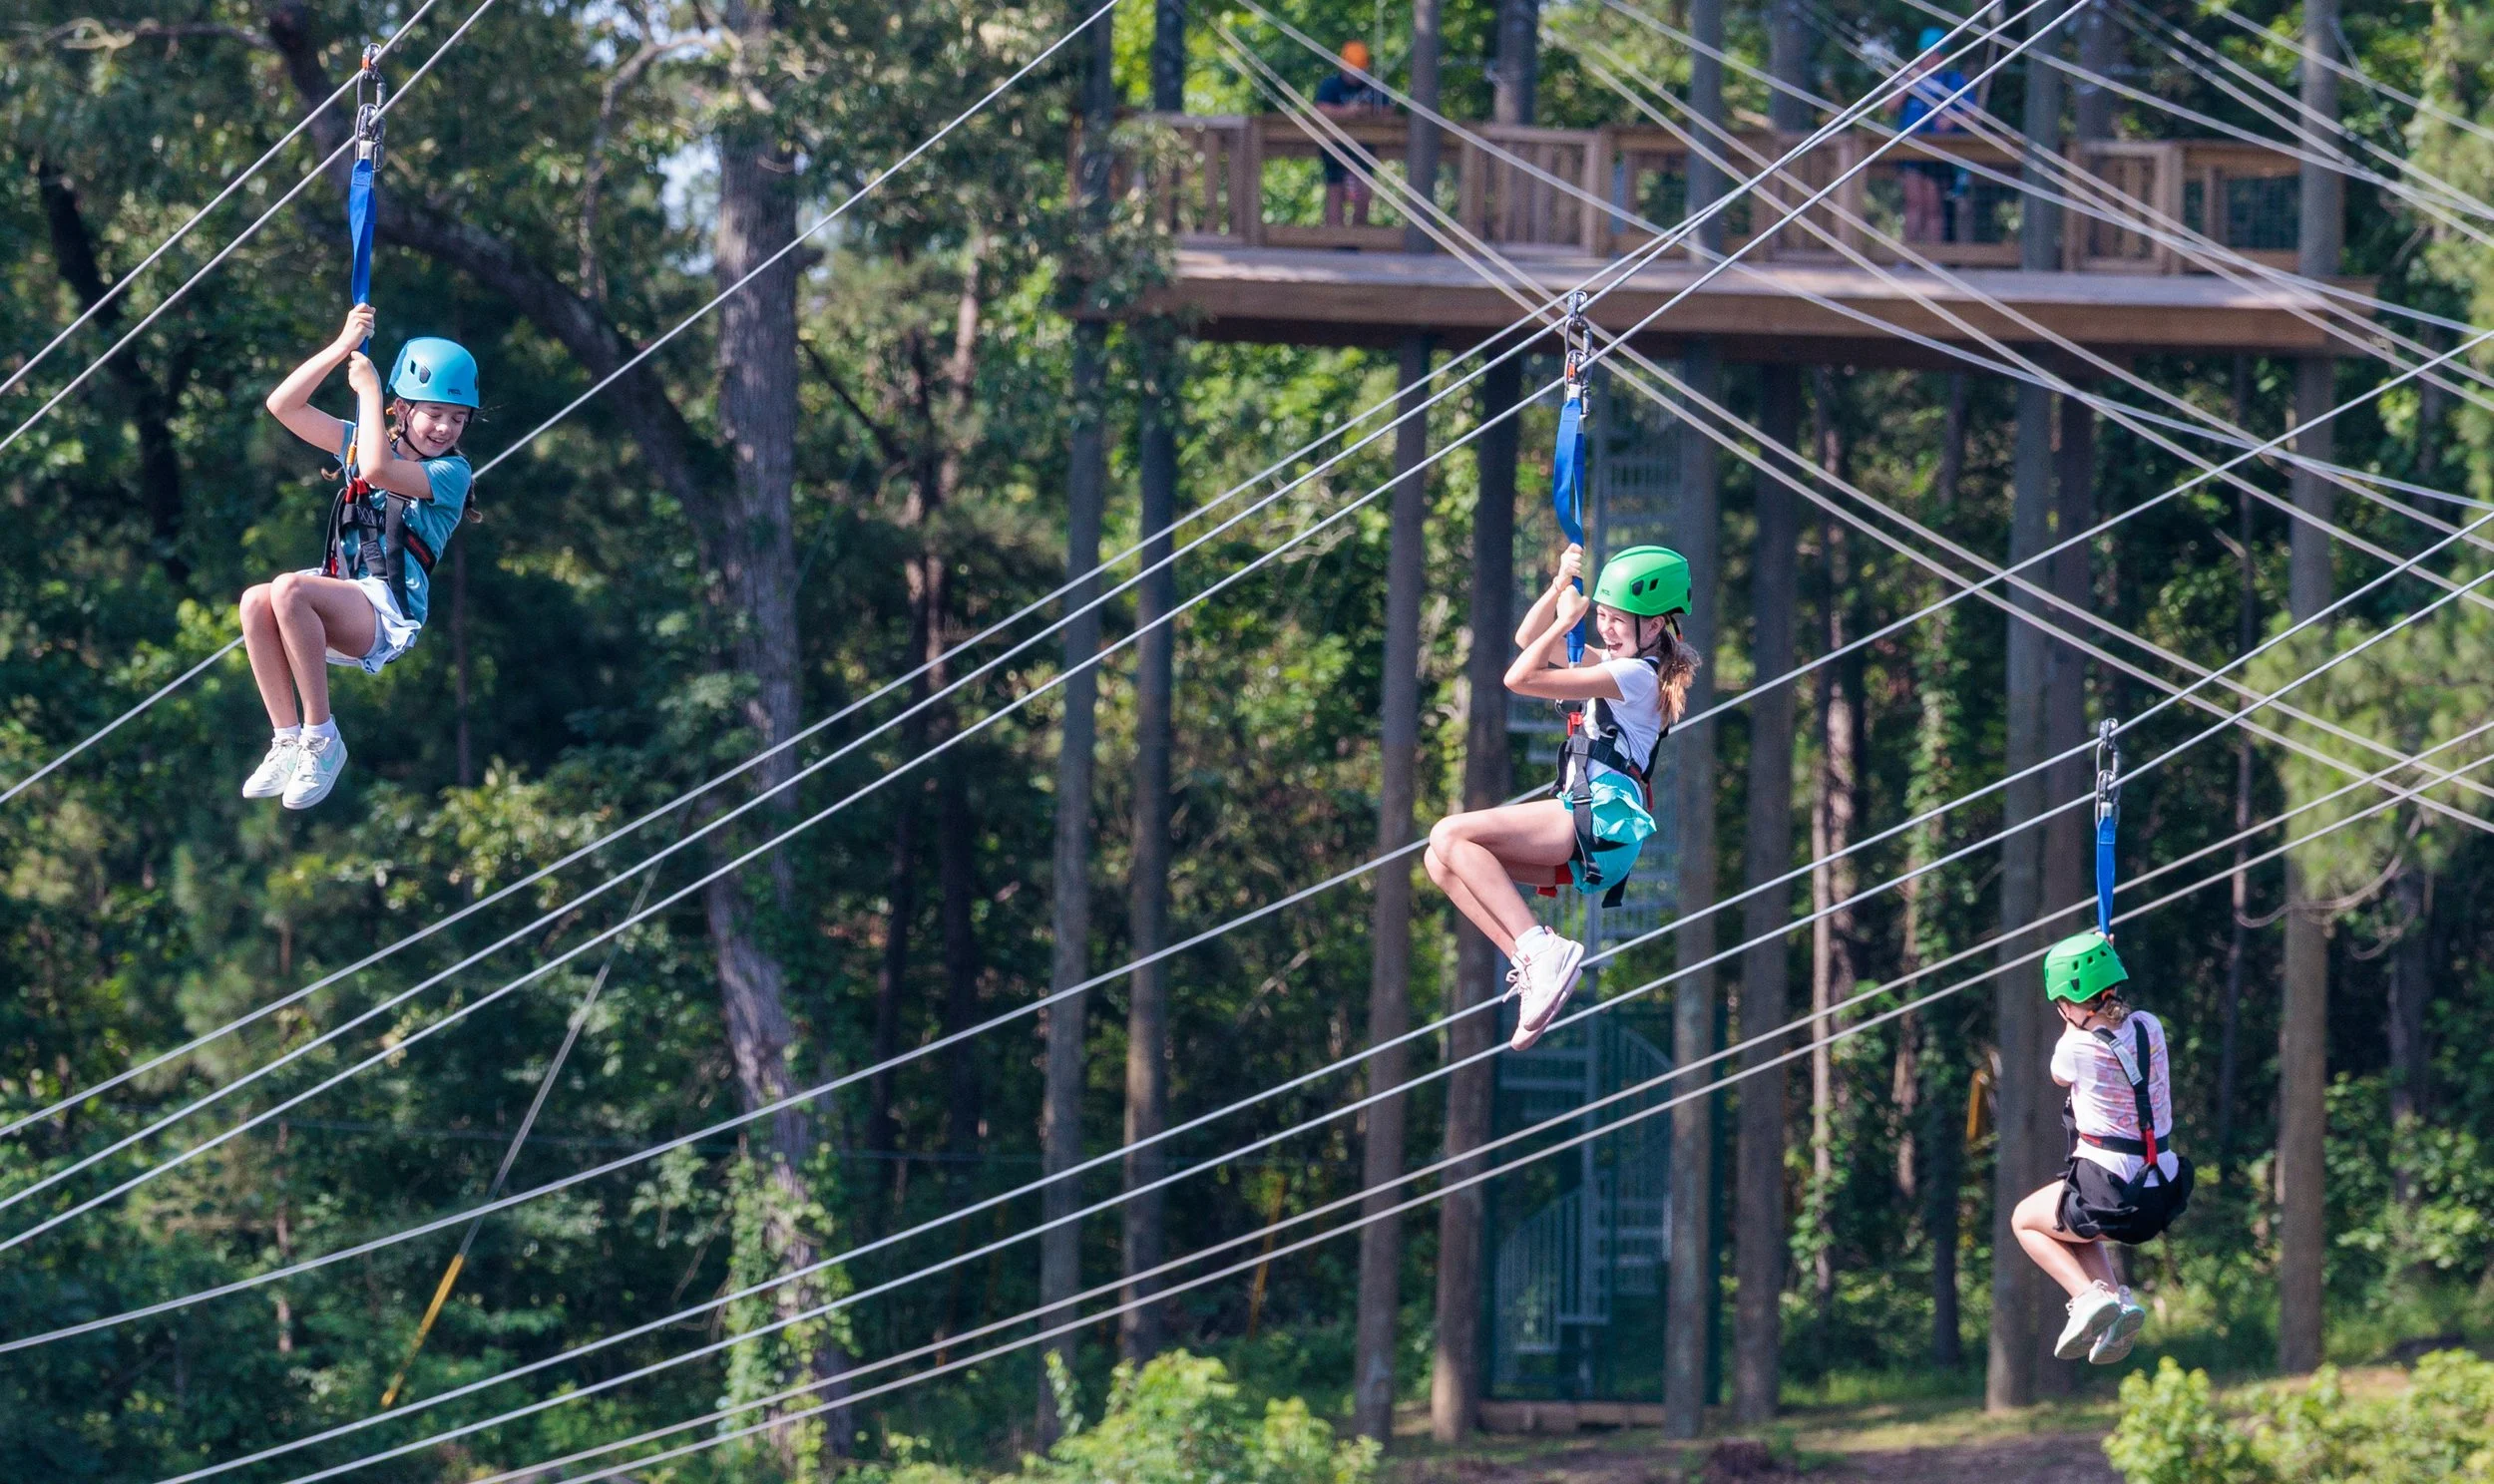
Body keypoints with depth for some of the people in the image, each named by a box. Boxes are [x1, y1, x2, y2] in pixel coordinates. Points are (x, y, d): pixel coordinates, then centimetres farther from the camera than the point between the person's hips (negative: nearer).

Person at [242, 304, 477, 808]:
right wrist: (343, 348, -2)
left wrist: (367, 389, -11)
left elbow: (378, 470, -22)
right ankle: (288, 742, -21)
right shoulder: (363, 442, 15)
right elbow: (283, 406, 8)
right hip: (338, 607, 6)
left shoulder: (451, 472, -3)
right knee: (256, 602, -28)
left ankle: (321, 739, -25)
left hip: (390, 615, -6)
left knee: (289, 590, -34)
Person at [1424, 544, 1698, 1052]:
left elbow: (1522, 677, -14)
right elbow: (1529, 639, 27)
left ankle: (1541, 951, -28)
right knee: (1442, 862, 0)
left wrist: (1565, 620, -1)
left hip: (1605, 818, -10)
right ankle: (1534, 967, -11)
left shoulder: (1637, 675, -10)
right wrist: (1561, 587, 12)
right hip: (1586, 823, 10)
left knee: (1451, 835, -19)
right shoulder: (1617, 663, 21)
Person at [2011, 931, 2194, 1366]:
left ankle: (2089, 1296, 1)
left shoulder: (2078, 1048, -15)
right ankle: (2116, 1299, 11)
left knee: (2025, 1220, 24)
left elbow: (2059, 1075, 10)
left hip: (2109, 1194, -6)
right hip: (2164, 1196, 6)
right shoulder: (2149, 1027, 0)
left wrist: (2076, 1022, 11)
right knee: (2077, 1226, 35)